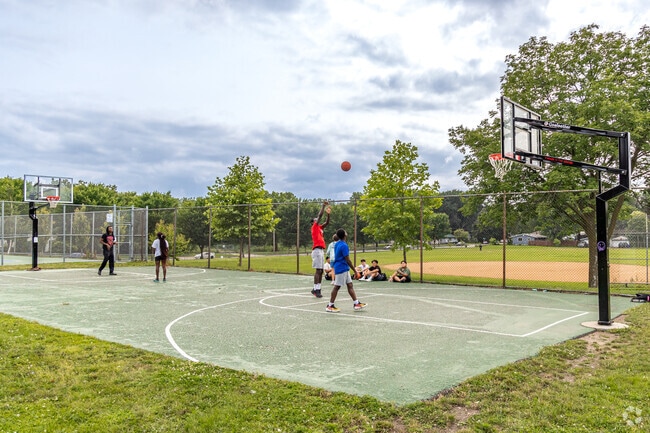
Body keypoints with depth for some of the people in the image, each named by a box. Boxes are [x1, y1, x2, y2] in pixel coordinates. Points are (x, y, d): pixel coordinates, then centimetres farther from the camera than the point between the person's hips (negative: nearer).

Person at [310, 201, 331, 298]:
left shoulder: (320, 227, 21)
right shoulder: (314, 227, 0)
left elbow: (327, 222, 23)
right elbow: (320, 215, -7)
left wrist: (328, 214, 13)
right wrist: (323, 205, -3)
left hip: (321, 250, 9)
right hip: (317, 250, -9)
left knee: (321, 271, 6)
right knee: (318, 270, -12)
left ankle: (316, 289, 9)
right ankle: (316, 289, -11)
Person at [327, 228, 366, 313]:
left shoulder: (337, 244, 9)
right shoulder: (344, 246, -19)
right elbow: (348, 260, -20)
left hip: (344, 269, 9)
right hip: (342, 269, -9)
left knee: (350, 285, 10)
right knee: (337, 286, -2)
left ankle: (356, 303, 13)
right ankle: (330, 306, 5)